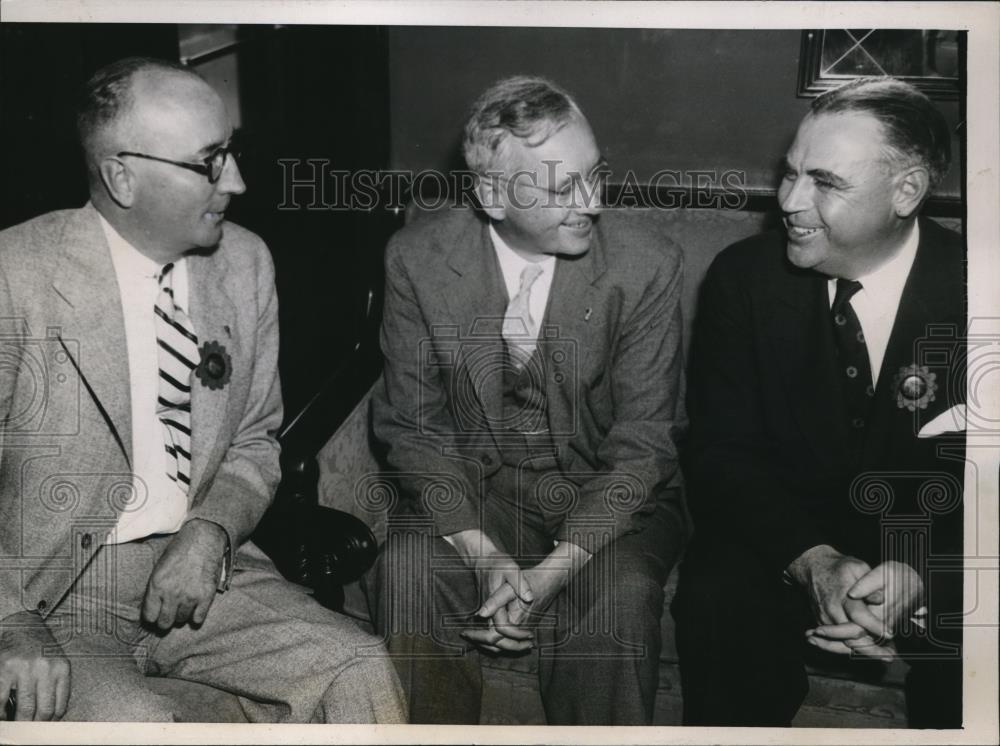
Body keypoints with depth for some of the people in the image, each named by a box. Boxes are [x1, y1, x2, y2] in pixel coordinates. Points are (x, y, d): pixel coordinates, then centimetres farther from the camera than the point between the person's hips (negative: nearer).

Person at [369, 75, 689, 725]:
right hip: (475, 488, 2)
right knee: (409, 567, -26)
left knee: (620, 593, -30)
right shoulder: (418, 258, -9)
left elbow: (641, 444, -12)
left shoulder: (647, 266, -14)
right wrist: (482, 555, -20)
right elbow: (415, 425, -5)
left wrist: (551, 573, -24)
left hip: (610, 494, -1)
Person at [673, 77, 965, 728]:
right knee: (716, 598, -29)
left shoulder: (965, 287, -12)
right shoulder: (744, 277, -8)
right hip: (788, 535, 1)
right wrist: (813, 561, -25)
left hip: (935, 553, 0)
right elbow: (722, 453, -8)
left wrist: (920, 576, -29)